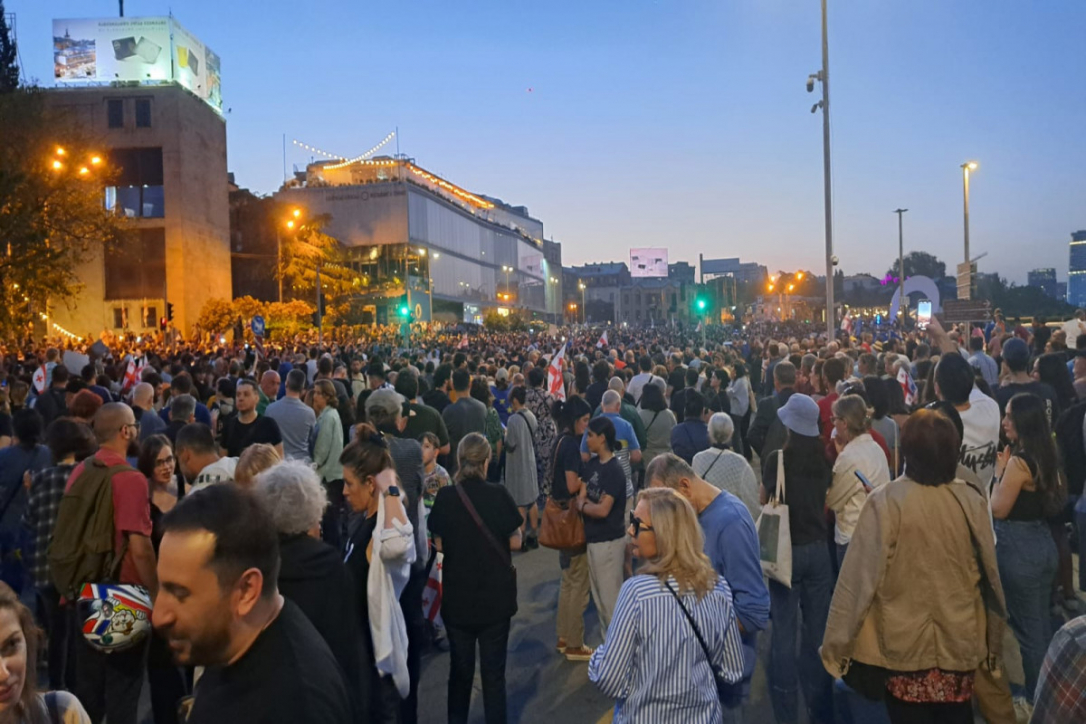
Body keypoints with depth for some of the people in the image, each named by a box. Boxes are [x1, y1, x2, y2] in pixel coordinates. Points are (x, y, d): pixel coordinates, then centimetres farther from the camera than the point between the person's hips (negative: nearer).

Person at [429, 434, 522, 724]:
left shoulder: (444, 497, -8)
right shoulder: (498, 495, -13)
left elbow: (439, 545, 0)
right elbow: (515, 542, -5)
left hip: (457, 595, 2)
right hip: (495, 595, -1)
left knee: (460, 669, 17)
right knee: (493, 670, 10)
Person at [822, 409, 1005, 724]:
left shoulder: (885, 501, -18)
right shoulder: (972, 501, -8)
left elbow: (860, 576, -16)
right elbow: (990, 573, 2)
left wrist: (836, 644, -8)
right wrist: (993, 638, 18)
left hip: (904, 645, -3)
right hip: (961, 642, 3)